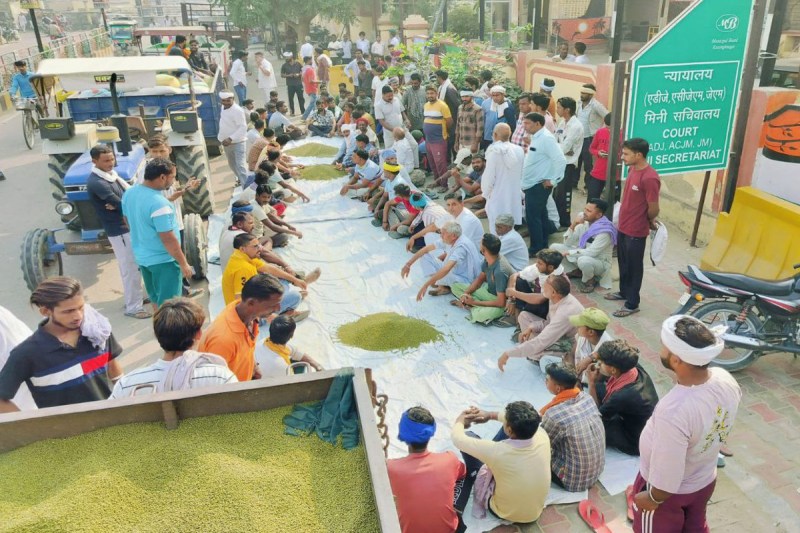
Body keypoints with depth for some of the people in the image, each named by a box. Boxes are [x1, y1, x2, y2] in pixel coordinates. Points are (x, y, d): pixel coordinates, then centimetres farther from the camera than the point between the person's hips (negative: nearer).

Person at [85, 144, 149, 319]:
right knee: (131, 268, -2)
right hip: (120, 230, -9)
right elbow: (122, 204, -23)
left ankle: (136, 297, 37)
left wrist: (120, 205, -16)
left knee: (134, 266, 21)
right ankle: (133, 307, 9)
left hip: (130, 225, 9)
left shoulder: (111, 173, 8)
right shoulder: (96, 183, -21)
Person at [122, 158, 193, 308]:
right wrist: (183, 263, -16)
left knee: (156, 298, 24)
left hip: (141, 256, 9)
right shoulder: (159, 203, -28)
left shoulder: (129, 193, -1)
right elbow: (168, 239, -25)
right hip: (163, 260, -9)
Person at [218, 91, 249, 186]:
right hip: (227, 143, 9)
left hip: (237, 142, -9)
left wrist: (230, 139, -31)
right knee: (232, 164, 22)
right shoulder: (223, 108, 6)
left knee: (240, 165, -15)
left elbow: (243, 127, -25)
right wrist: (221, 137, 11)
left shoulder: (238, 110, -20)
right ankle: (240, 179, 44)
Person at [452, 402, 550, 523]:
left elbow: (458, 438, -19)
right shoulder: (542, 437, -25)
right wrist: (491, 415, 7)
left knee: (469, 436, -2)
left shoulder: (496, 451, -37)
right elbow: (523, 420, 0)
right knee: (513, 421, 7)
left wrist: (460, 421, 3)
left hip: (503, 512, -4)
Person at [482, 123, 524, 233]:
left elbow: (489, 175, -11)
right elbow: (523, 174, 4)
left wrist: (486, 193, 3)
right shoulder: (519, 150, -1)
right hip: (515, 197, 5)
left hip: (498, 198, -5)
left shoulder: (494, 151, -13)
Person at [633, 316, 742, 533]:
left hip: (670, 490, -6)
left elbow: (667, 478, -30)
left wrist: (653, 498, -11)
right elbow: (722, 429, 0)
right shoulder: (725, 379, -21)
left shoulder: (673, 411, -44)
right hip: (706, 479, 6)